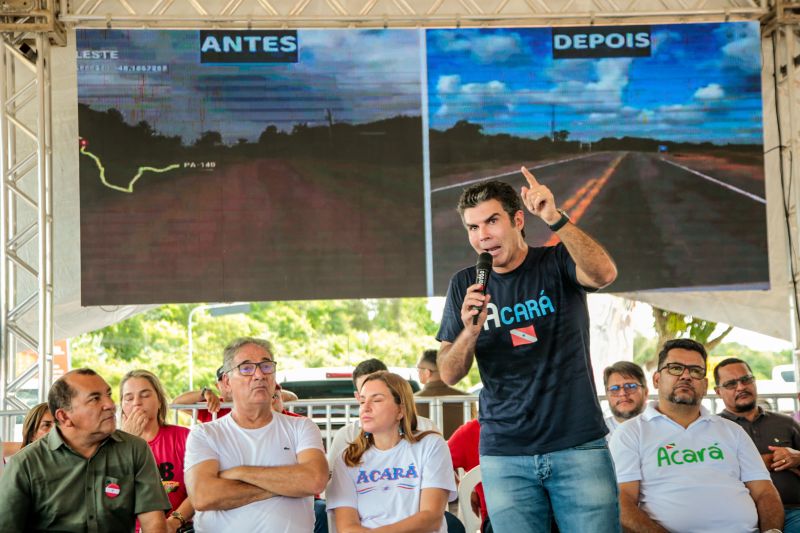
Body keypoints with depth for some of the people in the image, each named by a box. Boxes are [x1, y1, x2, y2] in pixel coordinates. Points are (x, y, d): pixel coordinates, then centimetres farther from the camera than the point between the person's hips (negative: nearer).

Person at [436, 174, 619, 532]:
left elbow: (604, 274, -22)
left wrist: (555, 218, -33)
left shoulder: (557, 263, 1)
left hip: (579, 447, -2)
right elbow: (449, 375, 4)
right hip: (504, 455, 2)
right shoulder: (465, 285, 6)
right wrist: (470, 331, -15)